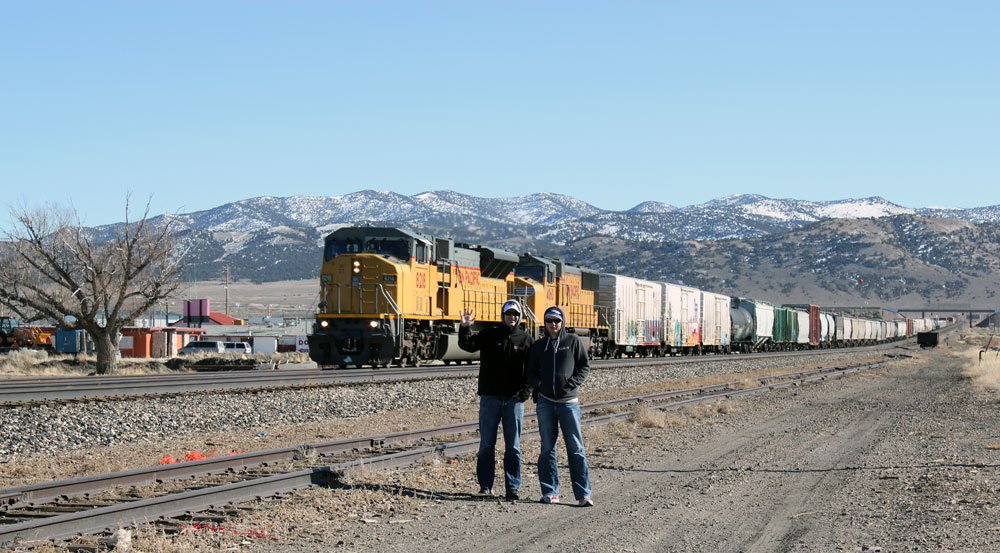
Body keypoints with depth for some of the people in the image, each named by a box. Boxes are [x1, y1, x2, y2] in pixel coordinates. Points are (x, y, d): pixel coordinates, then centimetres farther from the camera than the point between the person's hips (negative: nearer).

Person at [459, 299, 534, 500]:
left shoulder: (525, 339, 5)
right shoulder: (490, 334, 3)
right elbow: (468, 345, -8)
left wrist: (525, 392, -5)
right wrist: (465, 328, -26)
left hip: (514, 400, 0)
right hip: (490, 398, 0)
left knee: (513, 446, 4)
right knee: (486, 444, 4)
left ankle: (513, 487, 9)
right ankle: (485, 486, 11)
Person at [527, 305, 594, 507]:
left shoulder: (573, 341, 3)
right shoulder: (539, 346, 10)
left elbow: (585, 366, 5)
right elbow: (531, 372, 14)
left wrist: (573, 382, -10)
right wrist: (538, 384, -6)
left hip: (569, 401, -3)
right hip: (545, 402, 3)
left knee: (576, 448, -4)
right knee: (547, 448, 6)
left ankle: (583, 494, -4)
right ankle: (550, 491, 12)